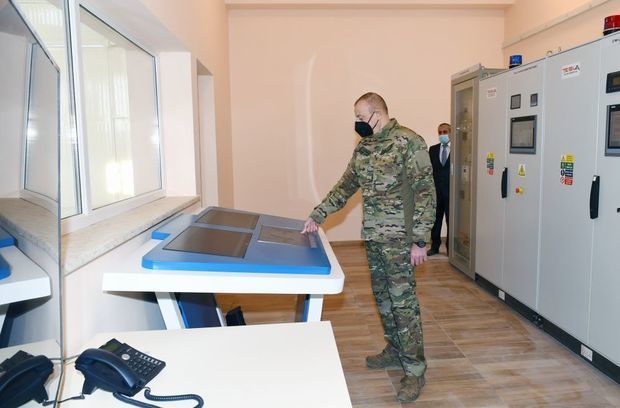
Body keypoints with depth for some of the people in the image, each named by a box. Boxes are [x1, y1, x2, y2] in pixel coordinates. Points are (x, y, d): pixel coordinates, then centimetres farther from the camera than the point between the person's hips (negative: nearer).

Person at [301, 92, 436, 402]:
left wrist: (420, 240, -16)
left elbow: (425, 192, -14)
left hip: (398, 237, -7)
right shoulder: (363, 147, 11)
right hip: (372, 236, 7)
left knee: (403, 301, -2)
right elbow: (346, 185, 16)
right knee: (382, 296, 16)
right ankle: (394, 350, 34)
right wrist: (318, 214, 9)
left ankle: (415, 369, 12)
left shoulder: (409, 142, -12)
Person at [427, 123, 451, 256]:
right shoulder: (433, 149, 11)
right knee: (435, 219, 9)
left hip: (451, 190, -3)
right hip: (436, 189, 3)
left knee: (451, 220, 3)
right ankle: (435, 246, 19)